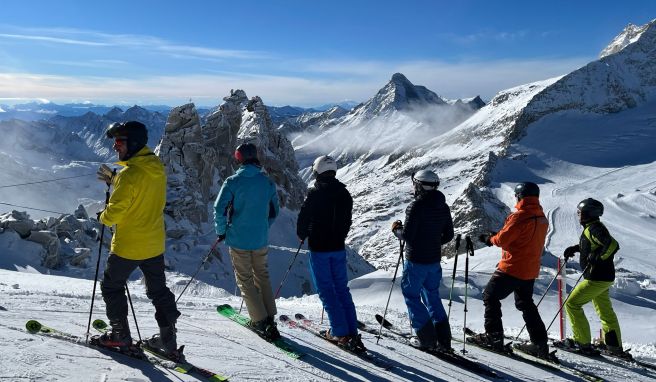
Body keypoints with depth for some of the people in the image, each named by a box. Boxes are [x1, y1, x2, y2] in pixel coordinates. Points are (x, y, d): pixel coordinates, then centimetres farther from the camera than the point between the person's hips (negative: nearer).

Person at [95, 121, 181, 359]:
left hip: (128, 246, -7)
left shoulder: (130, 173, -23)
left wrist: (103, 217, -1)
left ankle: (120, 334, 24)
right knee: (158, 290, 17)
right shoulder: (157, 167, 1)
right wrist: (115, 180, 14)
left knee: (111, 286, 16)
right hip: (155, 244, 7)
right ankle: (168, 340, 19)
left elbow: (115, 211, -22)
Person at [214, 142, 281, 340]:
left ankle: (260, 321, 5)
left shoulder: (232, 182, -12)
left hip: (238, 240, -3)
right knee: (262, 276, 19)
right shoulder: (268, 182, 0)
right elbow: (274, 211, 9)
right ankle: (269, 318, 20)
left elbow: (219, 209, -14)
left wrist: (221, 231, 1)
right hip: (261, 241, 3)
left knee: (245, 279, 8)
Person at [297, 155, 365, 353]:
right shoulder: (344, 194, 3)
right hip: (338, 247, 5)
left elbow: (303, 218, -9)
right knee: (342, 288, 13)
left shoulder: (315, 194, -14)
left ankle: (341, 332, 3)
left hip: (319, 248, -5)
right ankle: (352, 332, 11)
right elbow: (347, 220, 11)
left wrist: (302, 236, 10)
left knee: (326, 290, 3)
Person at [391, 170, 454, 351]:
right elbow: (448, 235, 10)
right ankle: (443, 340, 19)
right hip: (434, 259, 7)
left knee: (412, 296, 9)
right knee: (432, 295, 19)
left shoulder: (416, 206, -19)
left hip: (415, 261, -7)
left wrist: (396, 229, 0)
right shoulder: (443, 207, 4)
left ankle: (427, 339, 10)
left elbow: (406, 235, -19)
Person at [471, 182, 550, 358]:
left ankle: (493, 336, 5)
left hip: (513, 268, -8)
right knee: (526, 304, 20)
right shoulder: (542, 218, 8)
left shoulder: (520, 216, -19)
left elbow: (503, 239, -19)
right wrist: (496, 236, 10)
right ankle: (539, 343, 20)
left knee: (490, 296, 5)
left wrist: (490, 238, 3)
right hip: (531, 270, 8)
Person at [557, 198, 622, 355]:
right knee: (605, 311, 19)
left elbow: (613, 245, -31)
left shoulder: (594, 228, -19)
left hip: (596, 278, -10)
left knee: (572, 304, -3)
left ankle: (583, 343, 2)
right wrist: (574, 248, 15)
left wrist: (597, 258, -24)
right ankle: (614, 345, 30)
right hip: (604, 277, 10)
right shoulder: (591, 228, 10)